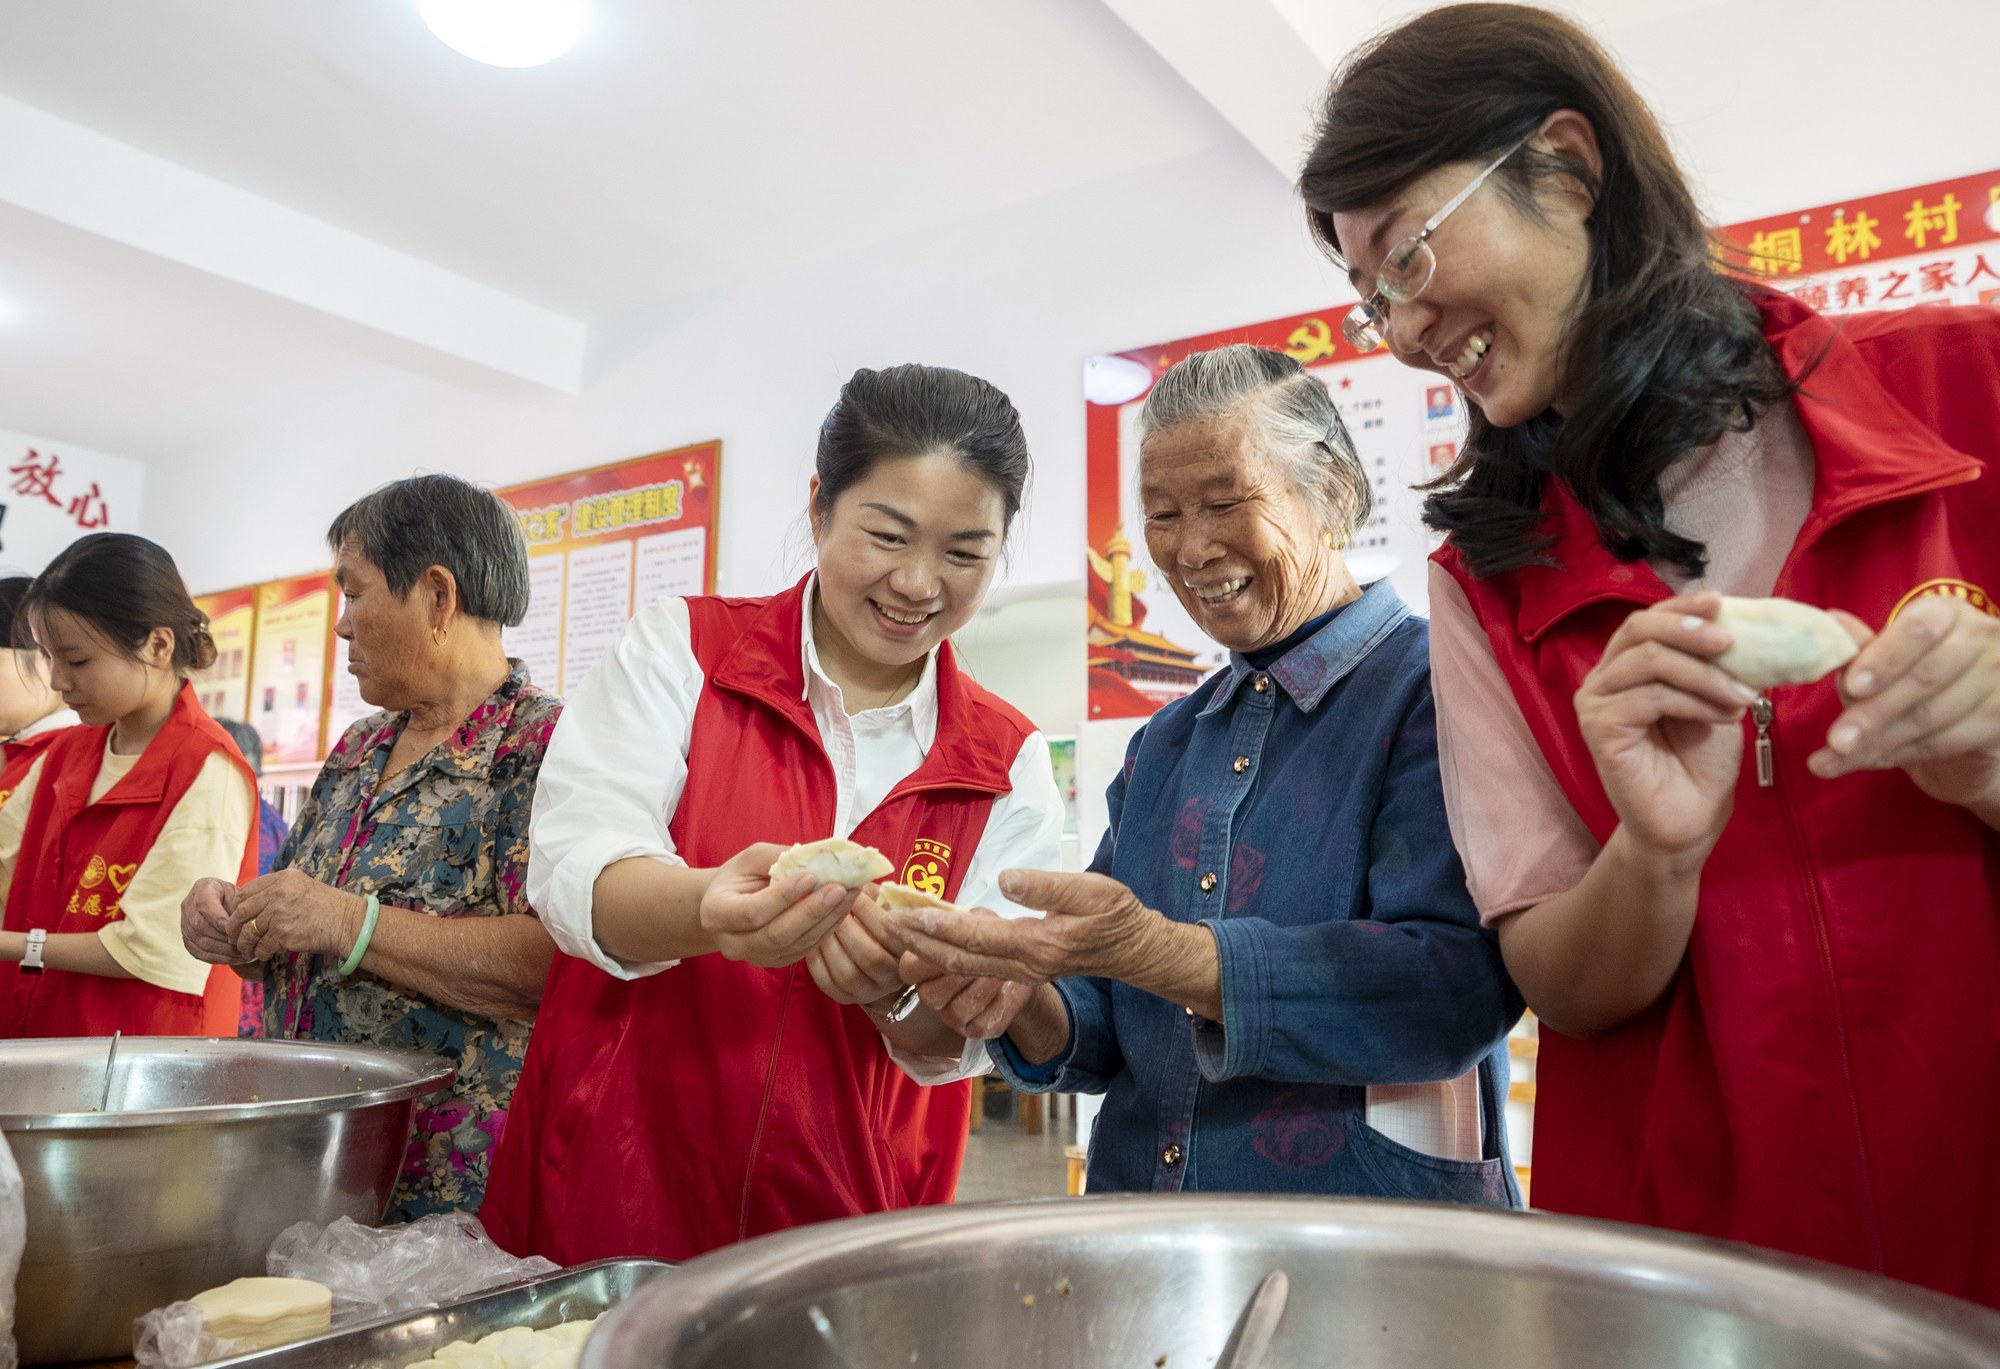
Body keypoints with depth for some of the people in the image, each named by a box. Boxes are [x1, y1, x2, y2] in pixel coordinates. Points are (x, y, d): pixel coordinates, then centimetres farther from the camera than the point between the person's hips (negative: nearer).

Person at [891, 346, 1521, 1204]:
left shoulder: (1440, 691, -3)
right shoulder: (1164, 745, 15)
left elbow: (1457, 986, -16)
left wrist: (1146, 950, -23)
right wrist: (1029, 1009, -5)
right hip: (1146, 1226, 4)